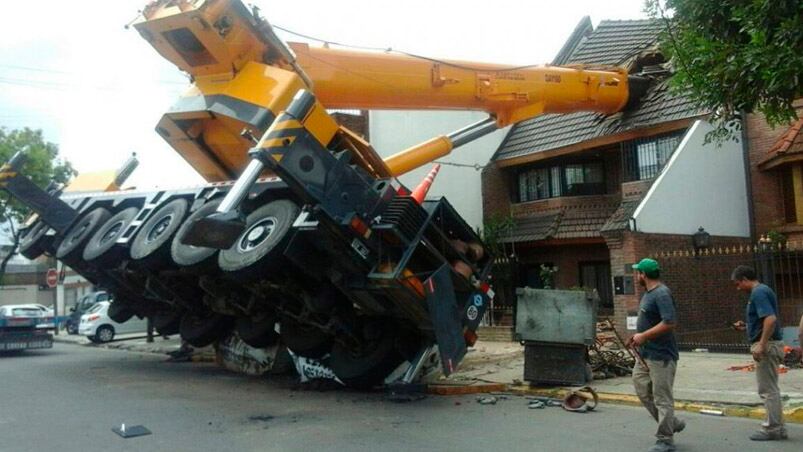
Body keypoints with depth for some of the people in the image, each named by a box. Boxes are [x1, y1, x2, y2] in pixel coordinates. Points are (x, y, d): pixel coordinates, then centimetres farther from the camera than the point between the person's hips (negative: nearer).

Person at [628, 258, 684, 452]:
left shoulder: (662, 294, -19)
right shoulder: (648, 293, 13)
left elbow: (669, 323, -28)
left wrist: (643, 336, -23)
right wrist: (638, 336, 10)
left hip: (661, 356, -10)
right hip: (645, 354, 10)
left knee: (662, 398, 0)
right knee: (643, 391, 15)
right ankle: (673, 423, 28)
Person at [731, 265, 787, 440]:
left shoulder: (758, 293, -16)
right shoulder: (763, 290, 15)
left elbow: (771, 319, -27)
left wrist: (761, 345, -27)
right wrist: (746, 326, 16)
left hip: (766, 346, -10)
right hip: (768, 345, 10)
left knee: (768, 389, -2)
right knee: (770, 389, 15)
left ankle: (772, 429, 5)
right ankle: (776, 426, 21)